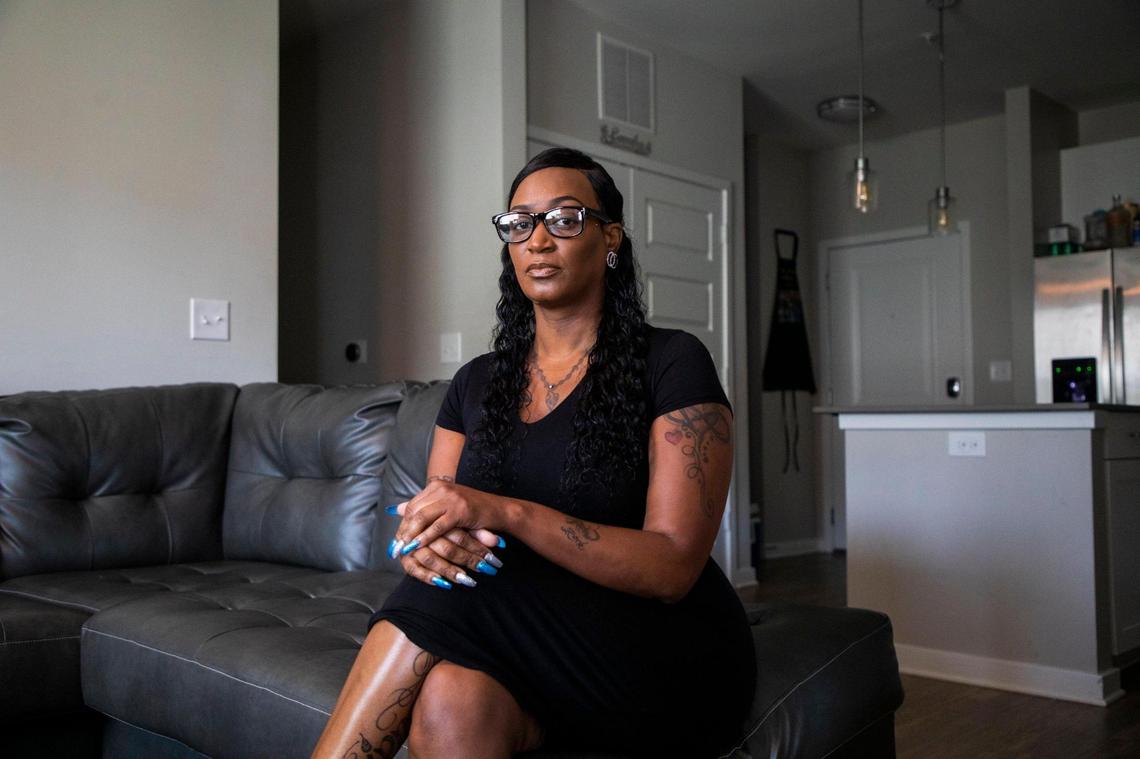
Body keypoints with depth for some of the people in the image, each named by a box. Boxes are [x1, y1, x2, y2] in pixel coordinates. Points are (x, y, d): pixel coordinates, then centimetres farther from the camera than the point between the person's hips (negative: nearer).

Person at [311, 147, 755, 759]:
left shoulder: (672, 364, -6)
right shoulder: (477, 382, 11)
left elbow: (674, 566, -15)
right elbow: (434, 518, 8)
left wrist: (505, 512, -26)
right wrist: (423, 538, -18)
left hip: (670, 657, -3)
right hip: (524, 647, 3)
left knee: (452, 595, -28)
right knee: (450, 700, -33)